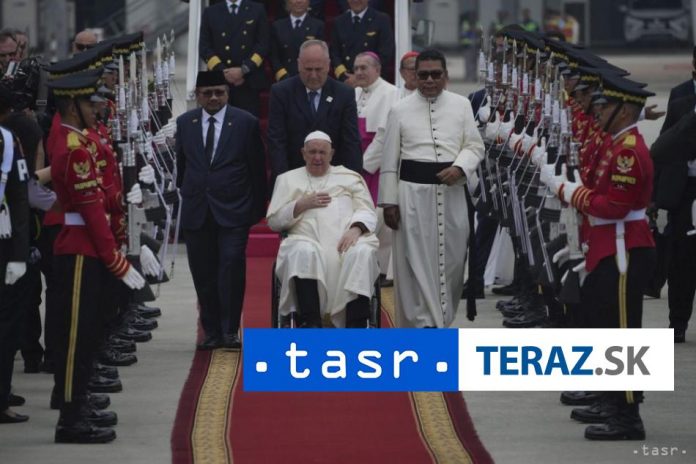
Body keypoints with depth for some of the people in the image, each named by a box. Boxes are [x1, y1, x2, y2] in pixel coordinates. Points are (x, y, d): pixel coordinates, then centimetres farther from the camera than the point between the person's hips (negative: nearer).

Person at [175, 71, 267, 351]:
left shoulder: (246, 123, -1)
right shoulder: (185, 123, 9)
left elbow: (257, 168, 3)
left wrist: (258, 208, 3)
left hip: (233, 211, -3)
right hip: (196, 211, 3)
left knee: (232, 265, -14)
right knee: (203, 273, 4)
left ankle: (230, 330, -9)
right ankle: (212, 332, 11)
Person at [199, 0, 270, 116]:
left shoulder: (257, 10, 10)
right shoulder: (210, 12, 12)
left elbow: (263, 45, 2)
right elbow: (204, 47, 6)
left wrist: (244, 70, -9)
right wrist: (222, 71, -7)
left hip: (249, 81, -1)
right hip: (219, 81, 1)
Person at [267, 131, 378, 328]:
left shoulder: (350, 177, 25)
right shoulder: (288, 179, 24)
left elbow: (367, 211, 13)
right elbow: (273, 220, 16)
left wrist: (356, 229, -10)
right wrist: (302, 205, 1)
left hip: (348, 238, 1)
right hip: (308, 239, -1)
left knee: (362, 253, -35)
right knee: (304, 252, -38)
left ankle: (356, 326, -39)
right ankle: (310, 324, -42)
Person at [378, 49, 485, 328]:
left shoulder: (461, 105, 8)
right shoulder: (400, 110, 4)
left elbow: (475, 145, 8)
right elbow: (390, 160, 5)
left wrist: (459, 167, -13)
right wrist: (389, 202, 1)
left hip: (451, 192, 2)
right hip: (413, 192, -2)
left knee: (451, 258, 5)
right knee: (416, 261, -5)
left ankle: (442, 317, 21)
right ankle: (424, 323, -5)